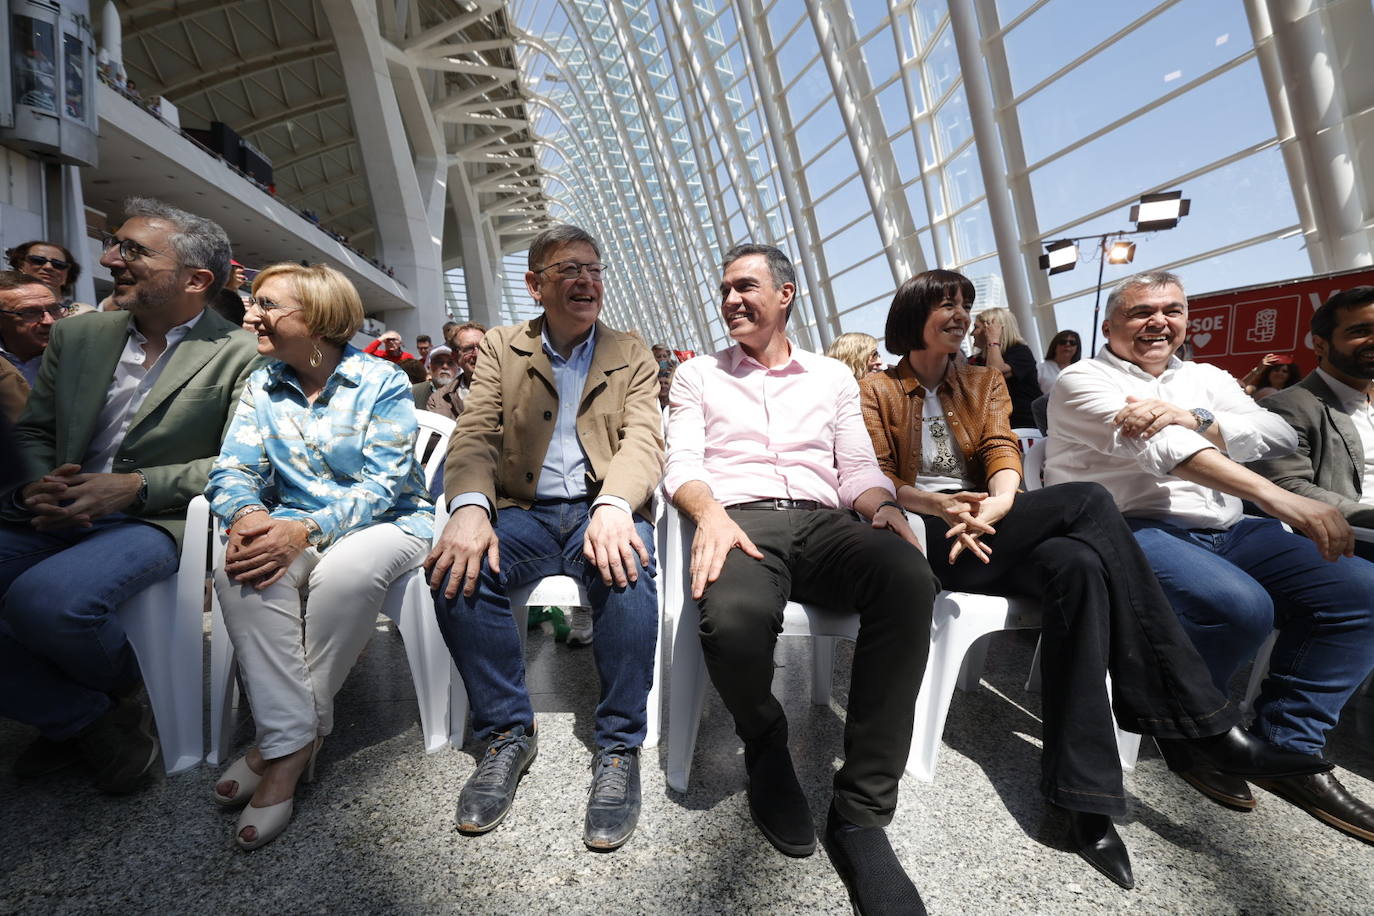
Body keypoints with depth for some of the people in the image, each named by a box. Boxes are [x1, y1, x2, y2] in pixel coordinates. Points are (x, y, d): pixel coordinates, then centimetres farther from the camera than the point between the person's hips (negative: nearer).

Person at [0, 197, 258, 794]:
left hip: (157, 520, -6)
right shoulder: (77, 336, 12)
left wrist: (136, 487, -17)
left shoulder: (238, 356, -5)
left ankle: (122, 687, 5)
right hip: (55, 517, 6)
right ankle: (85, 722, 4)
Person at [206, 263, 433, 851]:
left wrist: (305, 529, -31)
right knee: (242, 571, -28)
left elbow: (383, 484, -16)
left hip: (389, 520, -4)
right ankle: (288, 738, -24)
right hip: (294, 526, 4)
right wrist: (246, 515, -25)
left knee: (344, 571, -36)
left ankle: (289, 740, -17)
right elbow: (234, 469, 0)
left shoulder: (382, 383, -9)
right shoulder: (261, 387, 8)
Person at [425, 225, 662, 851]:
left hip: (600, 512, -1)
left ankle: (619, 748, -15)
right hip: (524, 513, 2)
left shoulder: (631, 355, 10)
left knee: (628, 567, -34)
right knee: (457, 568, -28)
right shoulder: (501, 348, 11)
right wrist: (469, 508, -24)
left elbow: (644, 440, -4)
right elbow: (475, 434, -1)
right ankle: (508, 735, -7)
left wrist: (614, 504, -27)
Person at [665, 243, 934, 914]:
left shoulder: (833, 377, 24)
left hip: (824, 520, 2)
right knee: (733, 616, -38)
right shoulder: (697, 375, 20)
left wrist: (883, 507, -7)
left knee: (910, 578, -33)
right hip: (740, 520, -1)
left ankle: (861, 814, -18)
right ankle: (766, 749, 0)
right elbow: (682, 464, 6)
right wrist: (710, 512, -16)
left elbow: (858, 467, 17)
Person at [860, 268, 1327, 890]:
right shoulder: (877, 391, 9)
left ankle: (1086, 802, -27)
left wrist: (995, 505, -20)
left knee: (1077, 566, -30)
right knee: (1087, 500, -25)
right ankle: (1201, 717, -19)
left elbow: (1003, 455, 4)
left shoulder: (984, 383, 22)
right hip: (921, 536, -4)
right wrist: (943, 505, -22)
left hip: (986, 533, 5)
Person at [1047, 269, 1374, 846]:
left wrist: (1192, 419, -16)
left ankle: (1288, 747, 1)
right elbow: (1160, 449, -18)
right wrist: (1277, 498, -28)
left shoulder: (1205, 380, 21)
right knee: (1242, 606, -31)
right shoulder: (1084, 381, 0)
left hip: (1225, 532, 7)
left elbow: (1279, 436, 4)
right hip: (1131, 530, -7)